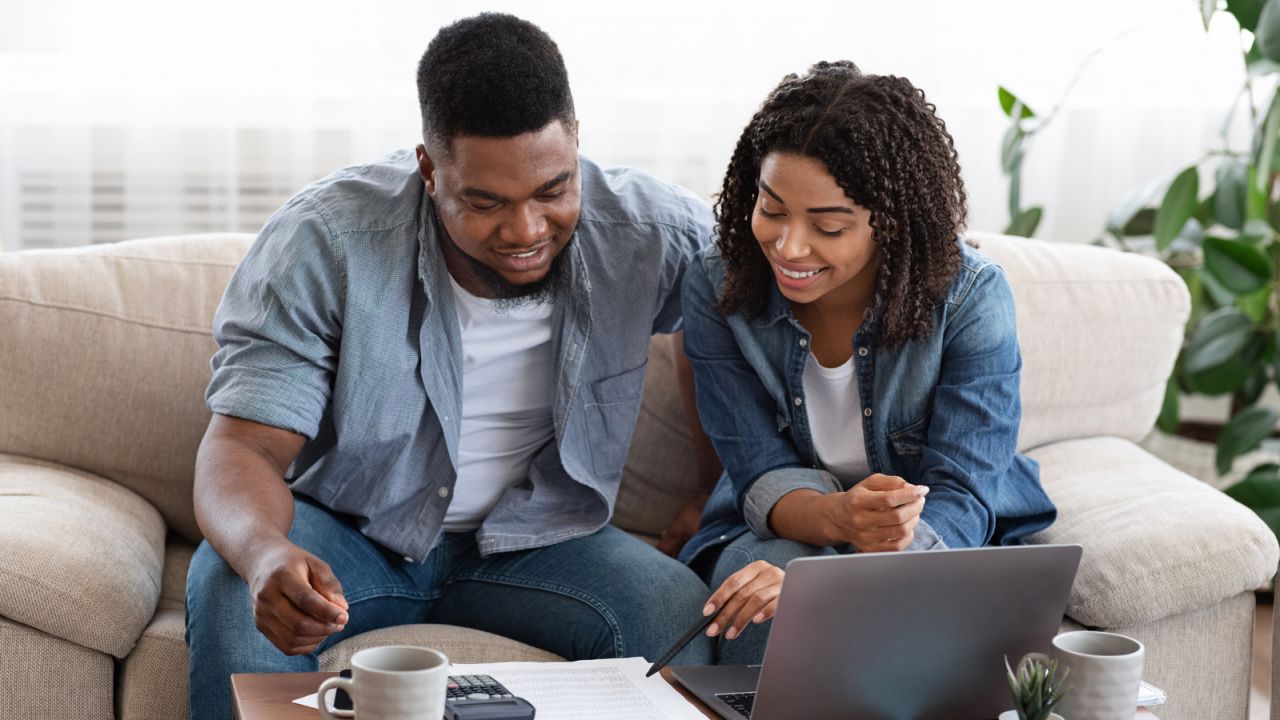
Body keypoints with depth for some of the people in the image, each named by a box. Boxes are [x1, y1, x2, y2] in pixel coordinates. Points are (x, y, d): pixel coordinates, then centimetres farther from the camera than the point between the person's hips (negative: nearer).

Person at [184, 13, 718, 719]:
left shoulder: (646, 232, -16)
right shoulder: (323, 241, -21)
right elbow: (244, 447, -24)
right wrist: (266, 555, -48)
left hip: (533, 540, 1)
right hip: (345, 527, -1)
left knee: (680, 610, -28)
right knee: (235, 594, -34)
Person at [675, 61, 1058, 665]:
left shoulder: (970, 298, -20)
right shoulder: (717, 289, -14)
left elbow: (960, 502, -24)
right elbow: (763, 476, -14)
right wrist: (840, 518, -40)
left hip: (946, 544, 0)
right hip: (781, 532, 1)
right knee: (779, 616, -33)